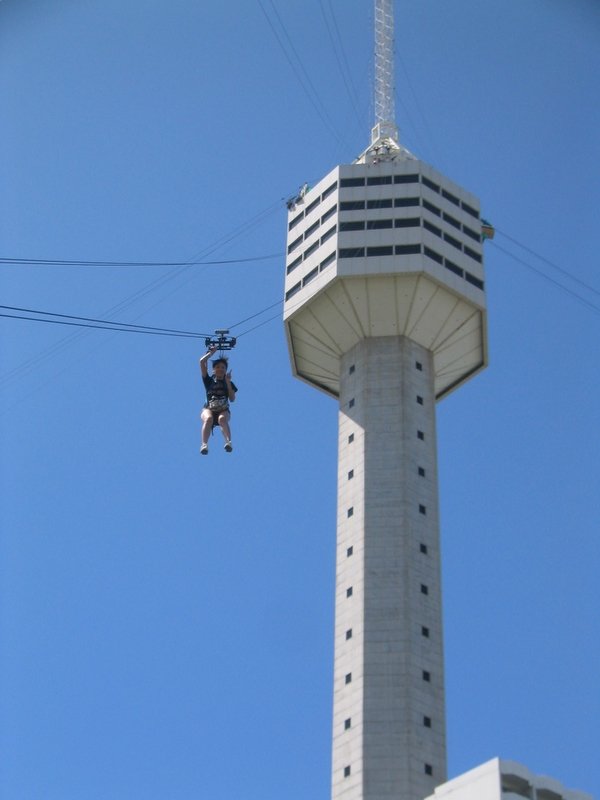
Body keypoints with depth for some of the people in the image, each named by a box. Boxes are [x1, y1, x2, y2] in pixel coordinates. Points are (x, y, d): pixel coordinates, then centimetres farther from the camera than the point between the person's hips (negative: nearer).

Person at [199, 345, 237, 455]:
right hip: (209, 409, 0)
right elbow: (202, 362, 8)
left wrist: (228, 382, -1)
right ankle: (204, 444, -56)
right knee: (208, 419, -38)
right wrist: (212, 352, 20)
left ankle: (228, 441, -60)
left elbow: (232, 399, 3)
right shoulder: (209, 381, 17)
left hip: (224, 410, 0)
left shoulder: (229, 383, 19)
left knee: (222, 419, -38)